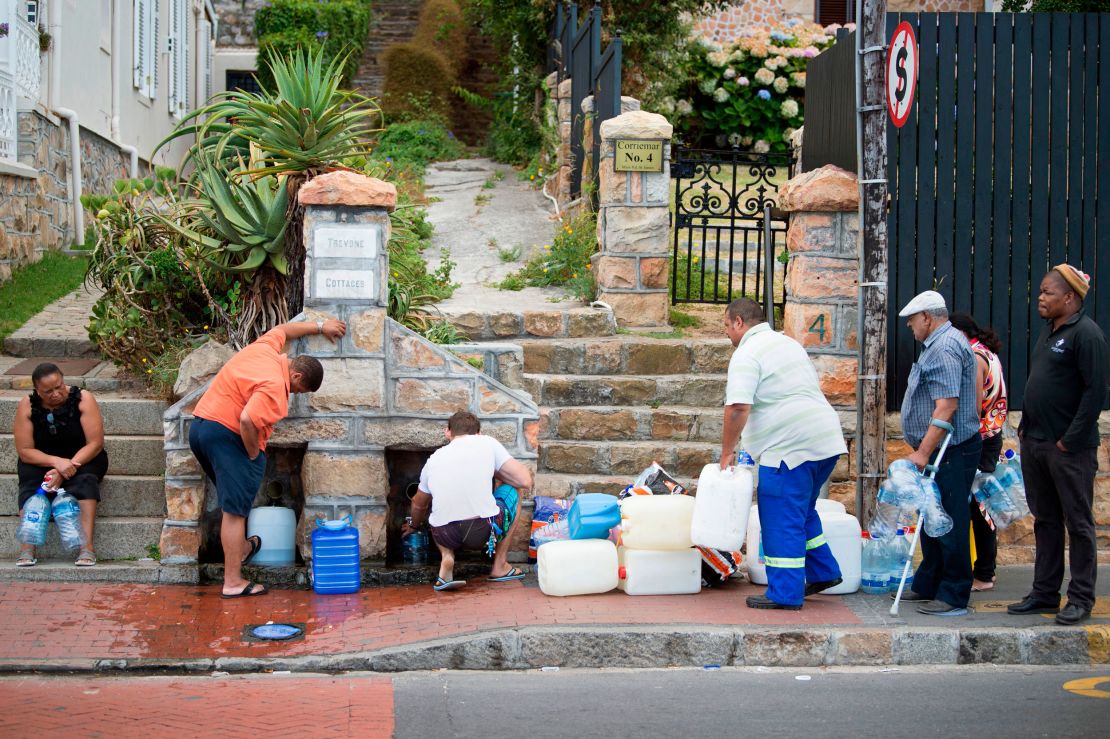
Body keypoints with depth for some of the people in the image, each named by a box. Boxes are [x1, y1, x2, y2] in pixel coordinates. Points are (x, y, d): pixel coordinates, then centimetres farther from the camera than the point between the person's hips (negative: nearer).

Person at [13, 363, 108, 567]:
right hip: (41, 461, 1)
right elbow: (24, 451, -13)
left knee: (84, 479, -33)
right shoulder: (27, 405, -12)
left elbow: (95, 443, -18)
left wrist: (67, 468, -29)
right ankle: (27, 548, -40)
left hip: (82, 458, -1)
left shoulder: (82, 399, -15)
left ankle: (87, 546, -43)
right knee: (30, 482, -29)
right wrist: (56, 462, -30)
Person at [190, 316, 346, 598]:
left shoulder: (266, 348, 7)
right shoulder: (274, 386, -19)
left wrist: (320, 326, 38)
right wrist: (254, 455, -13)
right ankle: (233, 582, -5)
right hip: (224, 434, -10)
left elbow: (282, 329, 29)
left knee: (234, 502, 27)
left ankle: (240, 548, 44)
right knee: (235, 511, -6)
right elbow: (247, 421, -29)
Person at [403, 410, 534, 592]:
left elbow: (419, 504, 34)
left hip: (445, 536, 3)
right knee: (513, 490, 25)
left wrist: (414, 526, 57)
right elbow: (525, 481, 4)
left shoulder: (435, 458, 19)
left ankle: (446, 558, 8)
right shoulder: (487, 443, 8)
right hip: (484, 531, -3)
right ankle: (500, 566, 23)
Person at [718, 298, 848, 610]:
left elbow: (737, 408, -21)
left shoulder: (747, 354, -9)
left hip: (790, 447, -9)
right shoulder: (789, 343, 20)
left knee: (782, 520, -2)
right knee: (801, 510, 24)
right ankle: (823, 572, 27)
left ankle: (785, 593, 2)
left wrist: (726, 453, -11)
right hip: (826, 441, 9)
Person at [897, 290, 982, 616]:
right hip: (940, 451, 11)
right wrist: (923, 450, 23)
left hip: (950, 451, -11)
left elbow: (947, 406, -25)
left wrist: (923, 451, -25)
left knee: (949, 522, -7)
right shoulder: (942, 343, 18)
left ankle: (954, 598, -3)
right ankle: (928, 586, 26)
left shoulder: (944, 349, -17)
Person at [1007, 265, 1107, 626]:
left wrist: (1070, 440, -18)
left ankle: (1081, 599, 6)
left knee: (1078, 523, 0)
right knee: (1045, 521, 14)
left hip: (1069, 448, -9)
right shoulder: (1049, 331, 15)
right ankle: (1045, 593, 22)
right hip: (1035, 444, 9)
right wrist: (1025, 426, 14)